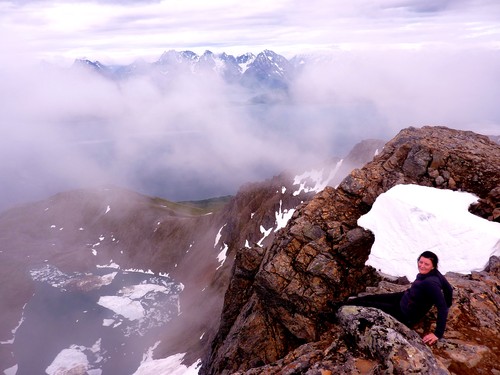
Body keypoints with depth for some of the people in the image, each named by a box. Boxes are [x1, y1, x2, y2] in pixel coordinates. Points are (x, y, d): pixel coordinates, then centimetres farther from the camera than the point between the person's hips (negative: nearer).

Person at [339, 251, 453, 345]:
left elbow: (442, 308, -34)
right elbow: (448, 288, 1)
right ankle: (343, 302, 33)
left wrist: (438, 334, -30)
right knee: (373, 297, 14)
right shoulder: (433, 273, -13)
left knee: (369, 304, 5)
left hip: (406, 316, -7)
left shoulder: (431, 283, -37)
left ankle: (340, 306, 27)